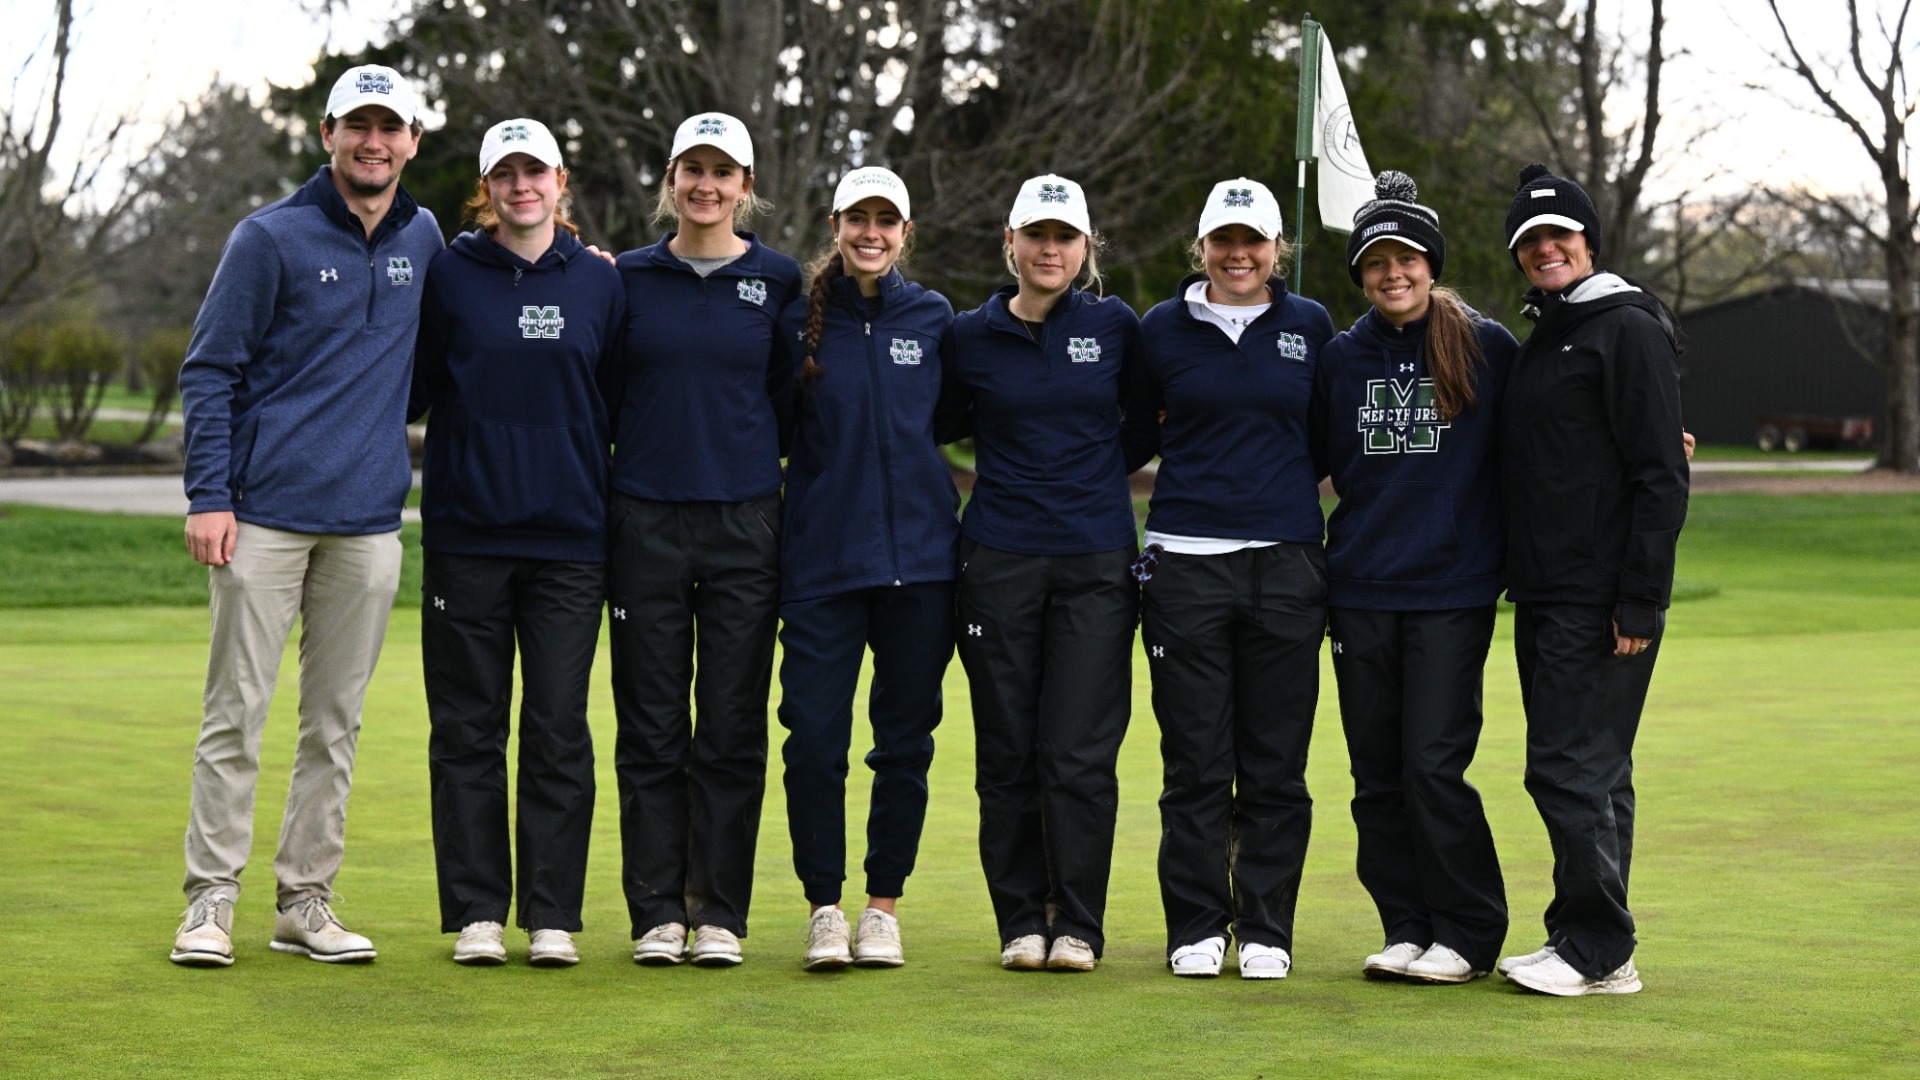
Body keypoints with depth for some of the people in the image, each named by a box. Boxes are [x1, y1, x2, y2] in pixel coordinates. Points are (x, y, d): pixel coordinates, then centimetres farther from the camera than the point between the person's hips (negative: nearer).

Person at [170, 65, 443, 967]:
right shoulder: (270, 238, -3)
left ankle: (306, 900, 14)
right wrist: (208, 496, -11)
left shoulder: (423, 240, 11)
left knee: (336, 721, 7)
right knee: (236, 710, -2)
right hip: (266, 512, -4)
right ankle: (211, 899, 4)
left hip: (369, 521, 4)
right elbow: (209, 371, -3)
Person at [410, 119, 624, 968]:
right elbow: (410, 390, 5)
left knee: (559, 730, 1)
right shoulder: (449, 275, 4)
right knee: (469, 730, 3)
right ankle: (477, 913, 10)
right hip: (466, 534, -1)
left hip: (568, 538, 1)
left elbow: (617, 404, 14)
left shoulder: (599, 283, 8)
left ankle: (553, 915, 7)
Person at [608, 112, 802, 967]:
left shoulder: (778, 281, 5)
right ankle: (658, 913, 9)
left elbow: (790, 400, 9)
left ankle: (720, 914, 8)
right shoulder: (628, 278, 7)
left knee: (732, 728, 1)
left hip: (744, 522, 0)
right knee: (651, 727, 2)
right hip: (645, 519, 1)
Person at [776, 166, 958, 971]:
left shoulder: (934, 318, 8)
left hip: (918, 558, 1)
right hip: (821, 562, -1)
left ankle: (883, 905, 17)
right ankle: (824, 907, 6)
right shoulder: (802, 321, 4)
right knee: (813, 737, -6)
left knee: (904, 739, 5)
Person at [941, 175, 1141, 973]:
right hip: (1000, 562, 1)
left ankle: (1078, 926, 4)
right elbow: (938, 424, 17)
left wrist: (1091, 458, 7)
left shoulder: (1117, 328, 5)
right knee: (1007, 752, 3)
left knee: (1081, 753, -5)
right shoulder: (971, 336, 5)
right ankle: (1021, 924, 12)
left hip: (1097, 563, -1)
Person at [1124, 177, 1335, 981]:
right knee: (1195, 764, 1)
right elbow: (1132, 439, 15)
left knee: (1276, 765, 3)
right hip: (1185, 562, -1)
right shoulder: (1163, 329, 6)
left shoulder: (1310, 327, 8)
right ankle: (1195, 930, 10)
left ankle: (1266, 930, 12)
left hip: (1287, 566, 1)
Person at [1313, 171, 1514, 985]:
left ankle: (1469, 933, 4)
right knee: (1378, 774, 5)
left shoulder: (1487, 350, 1)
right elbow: (1317, 461, 21)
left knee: (1434, 765, -9)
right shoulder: (1340, 360, 11)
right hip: (1359, 592, 4)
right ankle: (1406, 927, 15)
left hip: (1451, 592, -4)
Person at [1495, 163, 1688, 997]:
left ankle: (1598, 951, -2)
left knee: (1571, 769, -9)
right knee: (1591, 773, 13)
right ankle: (1587, 941, 18)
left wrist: (1640, 601, -19)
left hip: (1603, 605, -9)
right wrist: (1517, 579, 15)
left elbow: (1662, 476, -16)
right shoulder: (1540, 341, 19)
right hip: (1544, 600, 9)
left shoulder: (1627, 329, -9)